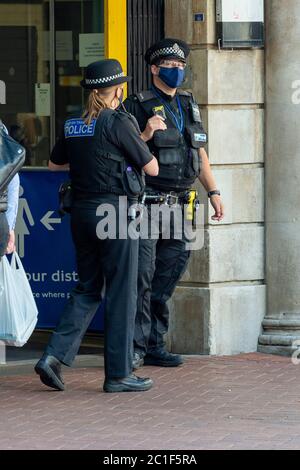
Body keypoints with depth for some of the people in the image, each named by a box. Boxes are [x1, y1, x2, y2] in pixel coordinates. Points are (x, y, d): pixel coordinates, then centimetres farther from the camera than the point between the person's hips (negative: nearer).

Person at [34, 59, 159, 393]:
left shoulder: (73, 126, 7)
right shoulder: (119, 123, -12)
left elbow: (54, 164, 23)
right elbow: (152, 169, -5)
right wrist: (143, 141, 14)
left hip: (81, 212, 6)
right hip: (115, 212, -6)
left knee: (88, 289, 15)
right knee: (120, 293, 2)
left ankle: (55, 355, 1)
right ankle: (118, 374, 7)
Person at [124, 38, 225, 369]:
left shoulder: (188, 106, 17)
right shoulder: (138, 106, -4)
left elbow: (200, 154, 22)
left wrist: (213, 192, 16)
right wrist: (145, 135, -22)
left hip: (177, 204, 7)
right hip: (147, 203, -7)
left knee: (167, 279, 8)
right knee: (142, 275, -9)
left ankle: (154, 345, 14)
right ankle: (135, 348, -6)